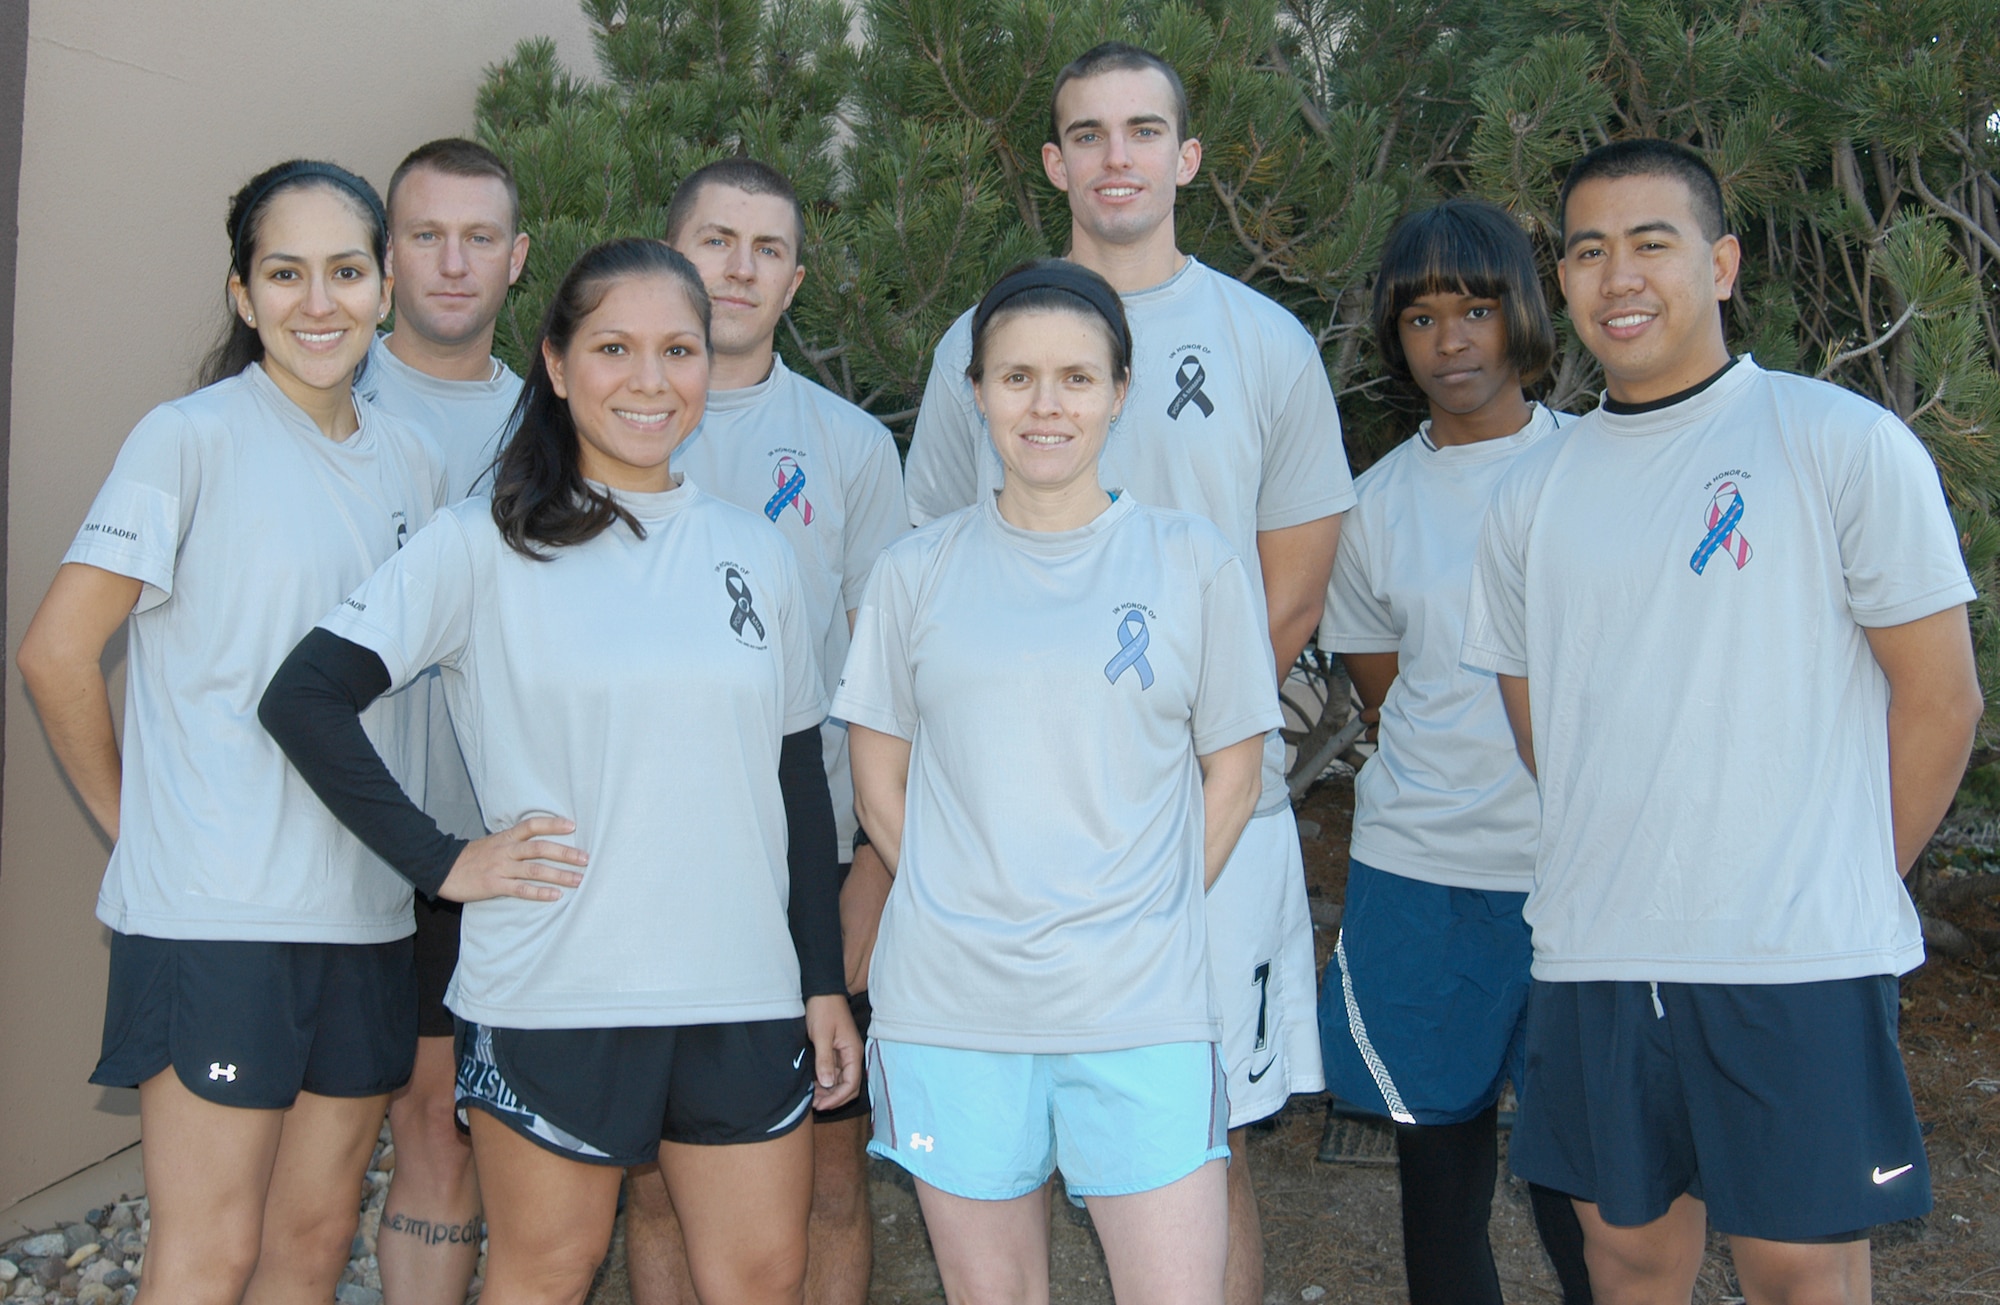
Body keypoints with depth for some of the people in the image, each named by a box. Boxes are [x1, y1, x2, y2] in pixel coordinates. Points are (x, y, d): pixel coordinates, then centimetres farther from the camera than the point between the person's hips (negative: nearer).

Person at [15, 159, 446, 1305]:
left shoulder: (412, 461, 11)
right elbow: (56, 655, -8)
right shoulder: (192, 439, -7)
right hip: (215, 913, -5)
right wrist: (136, 823, -1)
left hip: (368, 911, 6)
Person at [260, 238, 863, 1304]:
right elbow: (304, 698, -7)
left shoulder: (756, 554, 9)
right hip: (554, 1001, -3)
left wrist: (825, 982, 10)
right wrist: (441, 862, -11)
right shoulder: (484, 546, -4)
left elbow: (799, 780, 12)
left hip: (744, 998, 4)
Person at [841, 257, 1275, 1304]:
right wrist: (969, 911, 1)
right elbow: (879, 782, 10)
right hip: (948, 1011, 1)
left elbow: (1232, 774, 8)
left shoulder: (1195, 564, 2)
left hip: (1140, 1013, -1)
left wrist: (1141, 920, 1)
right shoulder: (916, 572, 5)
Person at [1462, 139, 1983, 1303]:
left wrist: (1846, 894, 2)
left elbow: (1941, 698, -2)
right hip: (1593, 961, 4)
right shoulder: (1532, 494, 9)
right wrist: (1619, 878, 10)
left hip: (1798, 966, -4)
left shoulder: (1848, 445, -4)